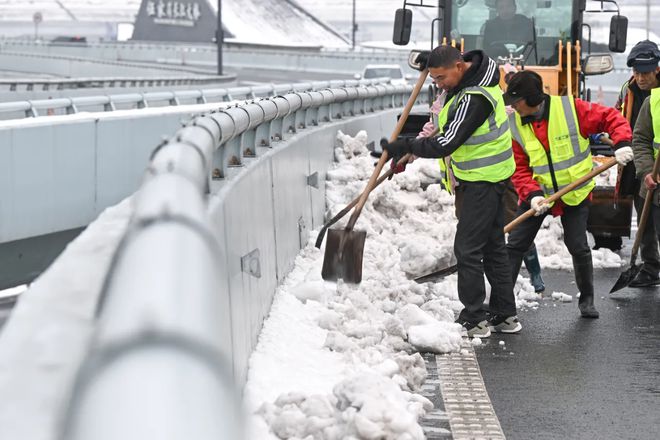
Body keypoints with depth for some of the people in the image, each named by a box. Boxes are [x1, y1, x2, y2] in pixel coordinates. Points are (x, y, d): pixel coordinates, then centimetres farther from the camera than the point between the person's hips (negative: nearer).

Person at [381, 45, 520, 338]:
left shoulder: (474, 99, -26)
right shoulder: (474, 74, 6)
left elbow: (446, 144, -27)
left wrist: (406, 147, -19)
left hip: (482, 180, -11)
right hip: (490, 176, 11)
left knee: (468, 249, -7)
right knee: (493, 247, 15)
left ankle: (474, 320, -3)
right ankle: (505, 315, 21)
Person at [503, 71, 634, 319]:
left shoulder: (571, 109, -17)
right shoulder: (514, 126, -8)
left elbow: (611, 119, -11)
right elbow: (519, 169, -7)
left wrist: (622, 144, -27)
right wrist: (532, 195, -22)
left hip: (575, 193, -2)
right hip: (538, 194, 3)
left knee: (578, 247, 0)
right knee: (514, 246, -1)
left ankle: (587, 300, 20)